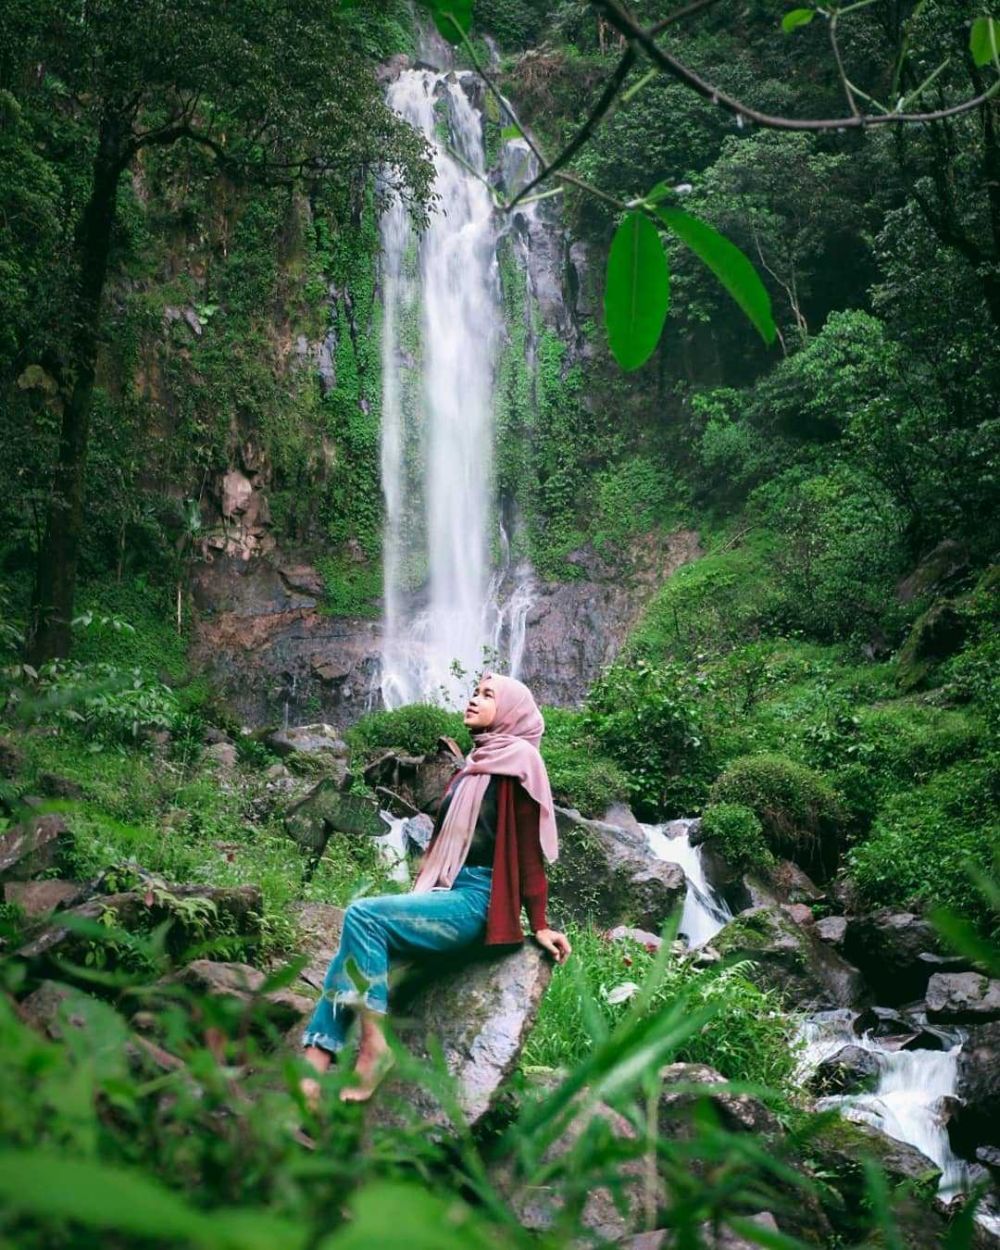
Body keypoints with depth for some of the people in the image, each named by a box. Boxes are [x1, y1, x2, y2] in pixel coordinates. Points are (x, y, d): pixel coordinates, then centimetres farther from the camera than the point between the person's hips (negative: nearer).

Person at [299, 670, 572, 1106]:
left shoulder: (519, 761, -4)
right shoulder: (476, 764, 22)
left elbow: (529, 847, -8)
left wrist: (539, 925, -10)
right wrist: (419, 888, 21)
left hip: (477, 899, -8)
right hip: (446, 894, 8)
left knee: (363, 915, -23)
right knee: (355, 947, -11)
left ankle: (374, 1045, -19)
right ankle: (314, 1071, -16)